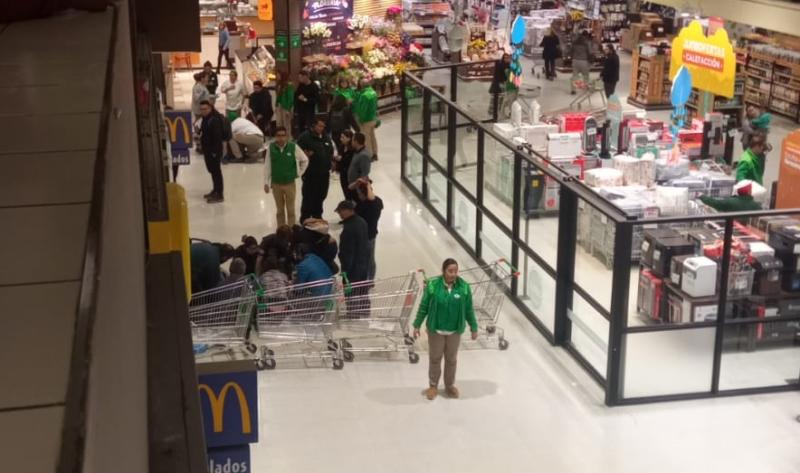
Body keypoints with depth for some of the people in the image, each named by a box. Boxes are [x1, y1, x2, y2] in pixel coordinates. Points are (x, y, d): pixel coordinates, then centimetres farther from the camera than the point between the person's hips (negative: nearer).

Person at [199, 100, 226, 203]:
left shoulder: (215, 120, -21)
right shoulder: (206, 118, 11)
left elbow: (217, 137, -25)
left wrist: (215, 151, -24)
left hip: (214, 150, -10)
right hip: (208, 149, 10)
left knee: (216, 171, -6)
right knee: (212, 170, 20)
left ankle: (219, 195, -2)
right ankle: (216, 190, 34)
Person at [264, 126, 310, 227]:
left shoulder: (293, 147, -11)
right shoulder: (271, 147, -7)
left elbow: (305, 160, 4)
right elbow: (267, 165, -2)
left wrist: (299, 173, 4)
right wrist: (266, 182, -1)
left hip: (290, 183, -1)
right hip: (276, 184, 1)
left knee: (291, 210, 4)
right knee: (279, 210, 12)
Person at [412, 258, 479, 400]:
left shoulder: (464, 287, -11)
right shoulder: (433, 285, -16)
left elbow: (469, 310, -1)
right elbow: (423, 307, -7)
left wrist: (474, 327, 4)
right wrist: (417, 325, -4)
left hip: (455, 331, 1)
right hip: (435, 330, -1)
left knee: (451, 359, 17)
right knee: (435, 358, 13)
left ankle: (450, 385, 36)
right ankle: (433, 386, 32)